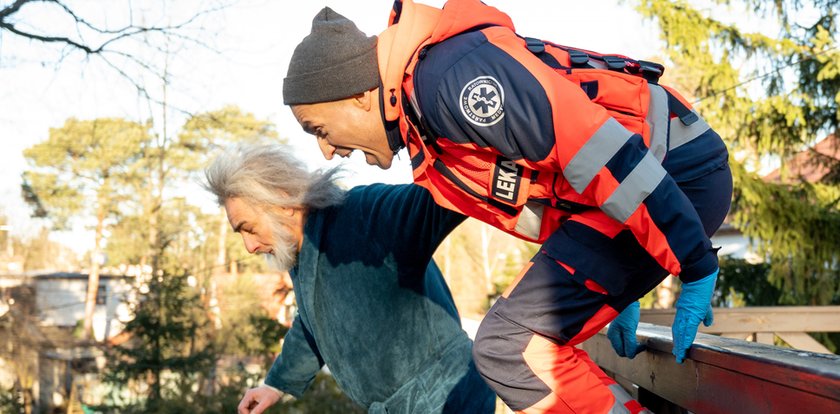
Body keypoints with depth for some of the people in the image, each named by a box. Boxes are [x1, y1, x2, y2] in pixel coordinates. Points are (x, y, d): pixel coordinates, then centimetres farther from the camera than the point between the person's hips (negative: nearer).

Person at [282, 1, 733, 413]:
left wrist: (695, 268, -20)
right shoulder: (424, 129, 14)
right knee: (527, 339, 15)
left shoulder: (452, 76, -20)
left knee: (509, 344, -15)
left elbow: (600, 152, -25)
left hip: (678, 176, -10)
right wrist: (615, 289, 25)